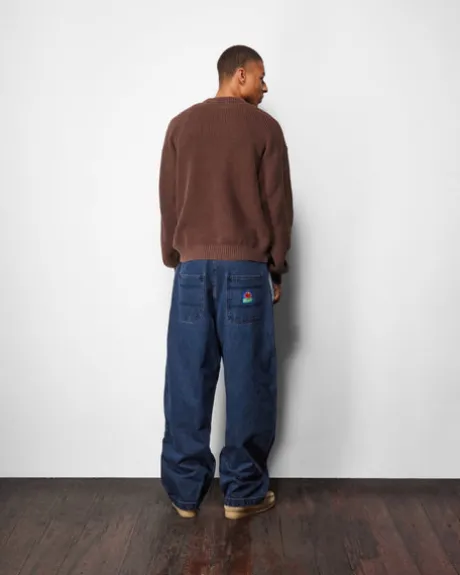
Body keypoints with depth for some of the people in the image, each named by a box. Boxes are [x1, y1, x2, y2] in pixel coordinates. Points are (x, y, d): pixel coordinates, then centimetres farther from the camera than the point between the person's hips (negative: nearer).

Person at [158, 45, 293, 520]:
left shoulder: (181, 126, 11)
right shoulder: (264, 127, 2)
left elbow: (168, 201, 11)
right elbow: (278, 203, 0)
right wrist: (277, 269, 8)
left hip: (193, 267, 3)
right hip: (246, 269, -3)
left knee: (188, 383, 6)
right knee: (248, 381, 4)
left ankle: (185, 491, 14)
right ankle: (243, 491, 12)